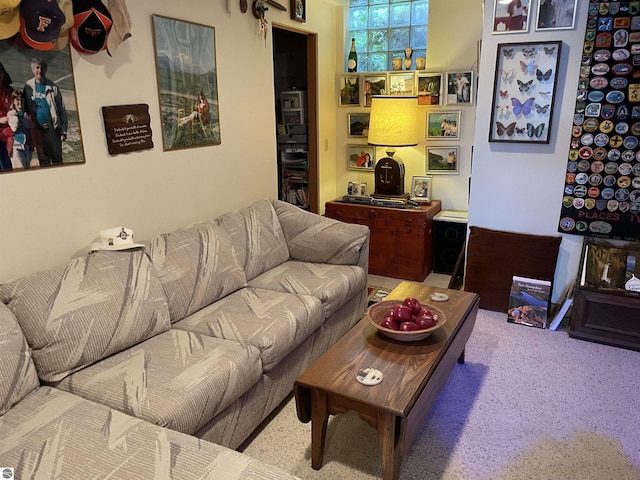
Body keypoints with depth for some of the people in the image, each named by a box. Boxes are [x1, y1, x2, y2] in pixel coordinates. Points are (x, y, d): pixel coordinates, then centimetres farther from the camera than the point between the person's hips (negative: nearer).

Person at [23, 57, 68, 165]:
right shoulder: (28, 86, 4)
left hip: (53, 129, -2)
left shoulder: (52, 87, 0)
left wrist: (63, 130, -6)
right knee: (43, 160, 9)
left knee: (57, 159, 1)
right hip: (38, 130, 2)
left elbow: (61, 110, 0)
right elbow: (26, 108, 6)